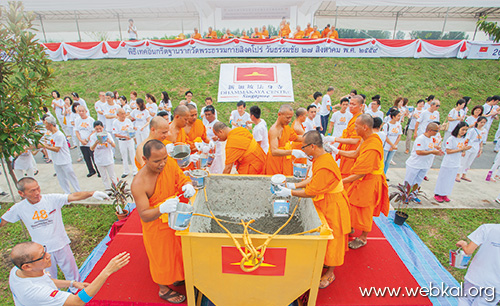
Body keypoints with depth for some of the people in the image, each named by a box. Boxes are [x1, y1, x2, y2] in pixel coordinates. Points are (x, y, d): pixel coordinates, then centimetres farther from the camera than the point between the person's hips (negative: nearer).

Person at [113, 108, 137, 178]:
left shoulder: (128, 120, -2)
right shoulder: (115, 122, -10)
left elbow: (132, 129, 8)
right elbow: (116, 134, -11)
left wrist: (134, 129, -16)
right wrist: (125, 137, -24)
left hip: (130, 140, 1)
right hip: (121, 141, -1)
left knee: (132, 156, 7)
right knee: (124, 157, 11)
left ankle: (135, 171, 19)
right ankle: (126, 171, 27)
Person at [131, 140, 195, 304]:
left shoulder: (169, 163, -17)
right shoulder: (138, 184, -31)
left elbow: (183, 178, -7)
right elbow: (144, 215, -29)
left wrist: (188, 186, -30)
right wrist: (162, 208, -48)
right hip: (156, 227, -5)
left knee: (176, 250, 27)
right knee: (162, 257, 18)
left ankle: (177, 276, 56)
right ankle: (163, 289, 46)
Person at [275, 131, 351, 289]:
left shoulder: (324, 167, -33)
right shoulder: (321, 158, -2)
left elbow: (311, 192, -26)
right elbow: (313, 179, 8)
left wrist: (290, 192, -17)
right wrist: (295, 185, 1)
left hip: (333, 206, -9)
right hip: (326, 204, 9)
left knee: (332, 239, 9)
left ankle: (330, 273, 29)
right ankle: (325, 261, 45)